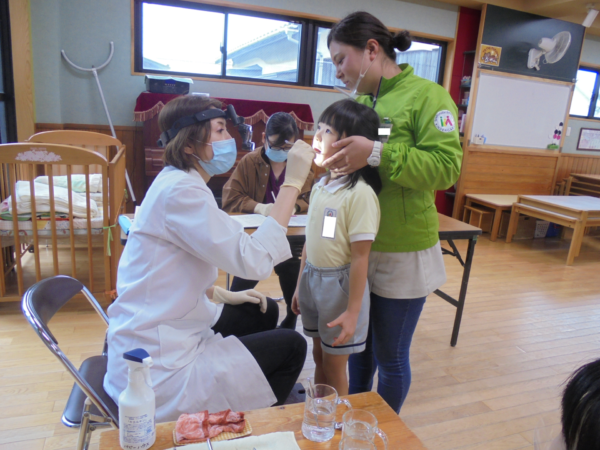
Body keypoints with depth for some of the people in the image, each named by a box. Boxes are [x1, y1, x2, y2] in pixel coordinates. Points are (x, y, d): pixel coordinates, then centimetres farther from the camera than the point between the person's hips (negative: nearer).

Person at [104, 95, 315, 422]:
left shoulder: (178, 182, 6)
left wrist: (222, 294, 11)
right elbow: (255, 260, -30)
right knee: (292, 346, 0)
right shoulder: (180, 191, -24)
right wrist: (292, 183, -26)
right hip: (159, 369, -10)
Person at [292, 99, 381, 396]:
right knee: (319, 355, 23)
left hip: (339, 284, -7)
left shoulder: (360, 193, -21)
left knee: (334, 365, 12)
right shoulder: (320, 186, 3)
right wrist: (300, 284, 15)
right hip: (313, 280, 7)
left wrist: (352, 312, -18)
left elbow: (360, 257, -20)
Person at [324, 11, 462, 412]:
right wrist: (337, 156, -4)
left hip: (402, 254, -6)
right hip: (357, 248, 6)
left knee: (390, 356, 11)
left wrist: (377, 154, -27)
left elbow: (447, 167, -20)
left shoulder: (427, 96, -10)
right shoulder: (358, 101, 9)